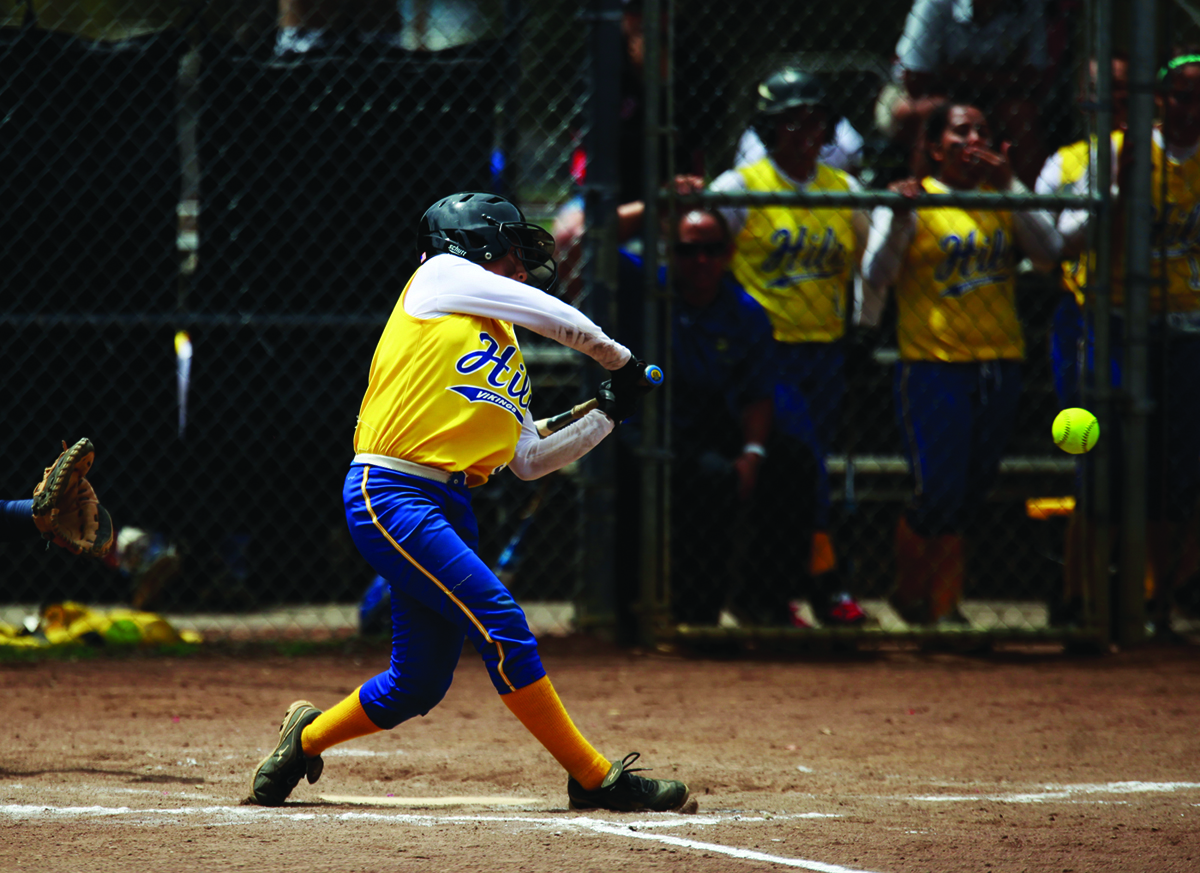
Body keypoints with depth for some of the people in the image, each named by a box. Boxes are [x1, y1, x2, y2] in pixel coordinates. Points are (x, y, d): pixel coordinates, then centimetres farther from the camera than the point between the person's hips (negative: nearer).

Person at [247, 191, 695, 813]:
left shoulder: (506, 353, 24)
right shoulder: (440, 276, 4)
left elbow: (528, 460, 21)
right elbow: (554, 316, 0)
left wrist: (606, 416, 17)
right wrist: (619, 359, 14)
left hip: (450, 506, 9)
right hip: (389, 495, -9)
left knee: (419, 684, 6)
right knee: (501, 625, -18)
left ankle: (307, 736, 30)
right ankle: (596, 779, -17)